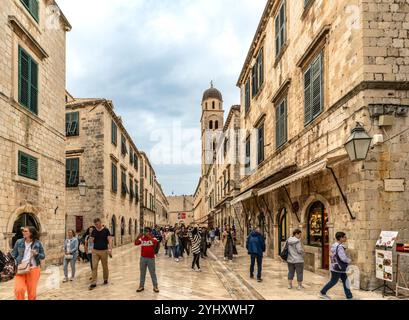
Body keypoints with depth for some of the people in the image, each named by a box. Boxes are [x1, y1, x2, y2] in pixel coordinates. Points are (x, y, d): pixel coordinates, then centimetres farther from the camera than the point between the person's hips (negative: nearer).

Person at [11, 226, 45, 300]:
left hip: (34, 269, 0)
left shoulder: (38, 243, -2)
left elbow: (43, 256, 3)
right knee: (19, 289, -20)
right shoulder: (19, 242, 2)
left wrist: (36, 254, -17)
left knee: (32, 291, 8)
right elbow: (14, 255, 10)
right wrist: (18, 262, -4)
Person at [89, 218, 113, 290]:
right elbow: (92, 241, 8)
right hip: (95, 251, 2)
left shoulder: (106, 230, -5)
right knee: (94, 267, -3)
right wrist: (92, 239, -14)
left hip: (104, 251, -2)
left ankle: (105, 279, 30)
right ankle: (93, 283, -1)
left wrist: (110, 249, -18)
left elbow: (109, 240, -9)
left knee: (105, 266, 10)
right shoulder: (94, 231, 4)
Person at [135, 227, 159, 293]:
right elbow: (136, 243, -12)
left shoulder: (153, 238, -7)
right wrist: (138, 237, -26)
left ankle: (155, 286, 14)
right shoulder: (142, 239, 2)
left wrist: (149, 237, -35)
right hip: (143, 258, 3)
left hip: (151, 258, -3)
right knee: (142, 273, 13)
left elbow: (156, 242, -28)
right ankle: (141, 286, 24)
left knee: (153, 273, 4)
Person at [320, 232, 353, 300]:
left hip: (340, 268, 10)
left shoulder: (335, 245, 9)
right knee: (333, 281, 2)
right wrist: (349, 260, -6)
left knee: (345, 281, 10)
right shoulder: (339, 247, -23)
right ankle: (322, 293, 15)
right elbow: (343, 258, -27)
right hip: (337, 268, -10)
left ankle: (349, 297, 14)